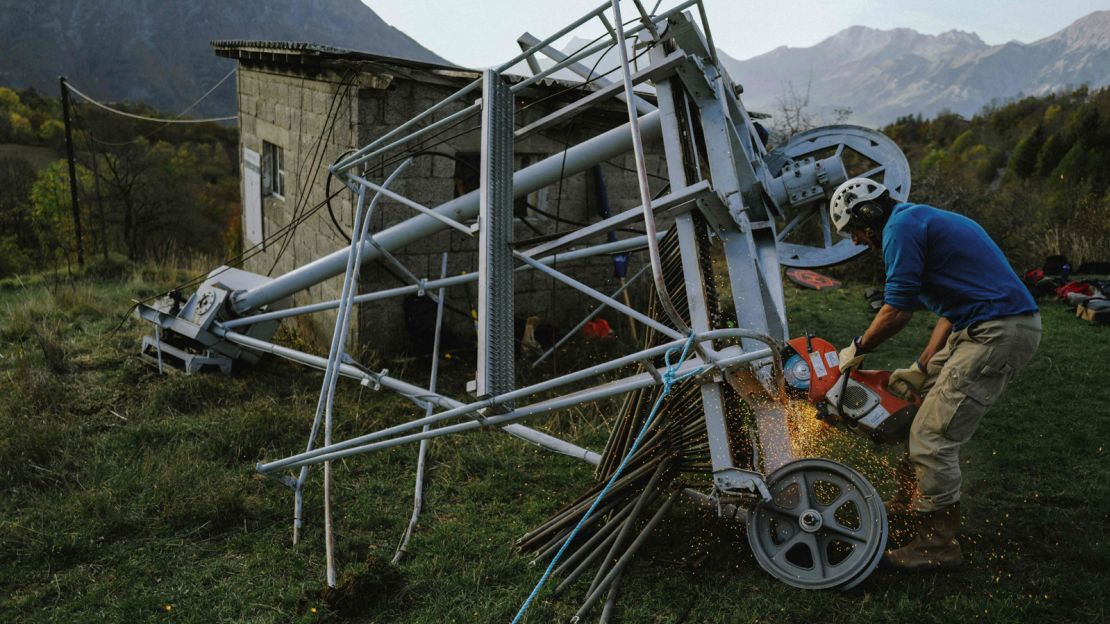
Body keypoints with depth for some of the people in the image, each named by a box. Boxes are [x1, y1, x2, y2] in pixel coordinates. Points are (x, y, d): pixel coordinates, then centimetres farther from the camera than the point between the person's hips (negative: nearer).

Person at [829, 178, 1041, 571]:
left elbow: (896, 311, -16)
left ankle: (936, 545, 6)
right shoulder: (924, 220, 21)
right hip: (990, 327, 11)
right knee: (929, 403, 23)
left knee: (933, 436, -6)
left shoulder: (901, 225, -9)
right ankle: (917, 502, 36)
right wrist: (922, 368, 19)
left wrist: (857, 349, 0)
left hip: (997, 333, -11)